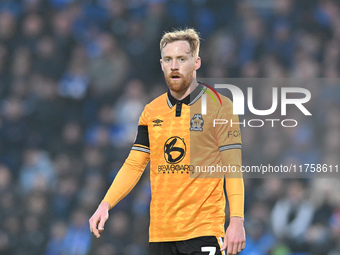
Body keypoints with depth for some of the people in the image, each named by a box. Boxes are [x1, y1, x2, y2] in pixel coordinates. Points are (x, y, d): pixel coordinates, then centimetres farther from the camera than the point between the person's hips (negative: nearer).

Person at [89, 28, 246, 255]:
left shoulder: (219, 106, -2)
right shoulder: (151, 111, 12)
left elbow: (232, 168, -6)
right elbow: (134, 165, 14)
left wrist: (237, 220, -15)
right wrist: (106, 204, 0)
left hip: (204, 230, -5)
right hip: (160, 233, 5)